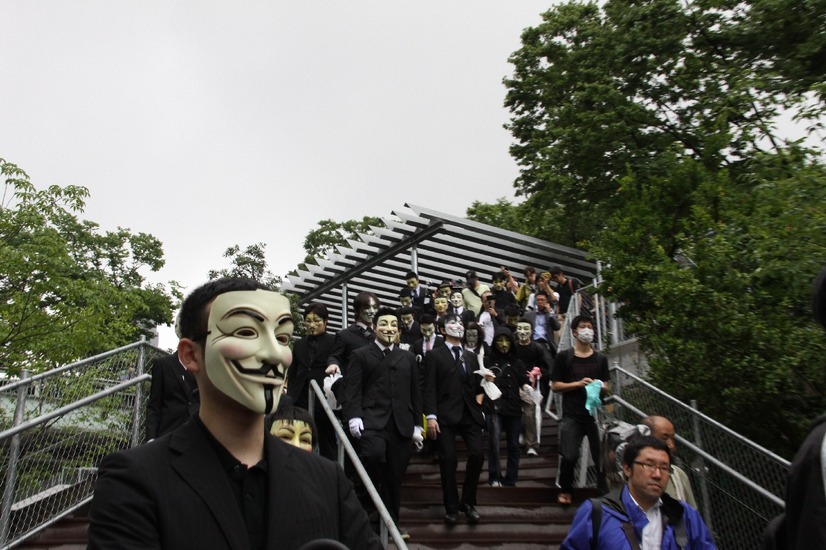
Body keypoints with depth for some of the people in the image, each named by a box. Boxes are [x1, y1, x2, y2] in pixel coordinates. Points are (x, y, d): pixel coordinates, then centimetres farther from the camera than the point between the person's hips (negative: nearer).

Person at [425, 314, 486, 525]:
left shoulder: (471, 357, 21)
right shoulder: (435, 356, 5)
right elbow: (430, 388, -3)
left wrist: (479, 402, 3)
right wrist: (431, 416, -12)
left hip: (470, 413, 4)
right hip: (446, 415, -4)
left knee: (477, 455, -10)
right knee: (448, 460, -6)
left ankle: (468, 502, 8)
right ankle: (451, 508, 8)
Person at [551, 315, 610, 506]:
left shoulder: (601, 359, 11)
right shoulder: (564, 357, 2)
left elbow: (606, 387, 14)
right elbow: (555, 386, 0)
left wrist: (599, 386, -9)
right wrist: (578, 384, -13)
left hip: (595, 414, 2)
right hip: (572, 416, -2)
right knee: (569, 456, -5)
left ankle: (604, 492, 13)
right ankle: (565, 490, 19)